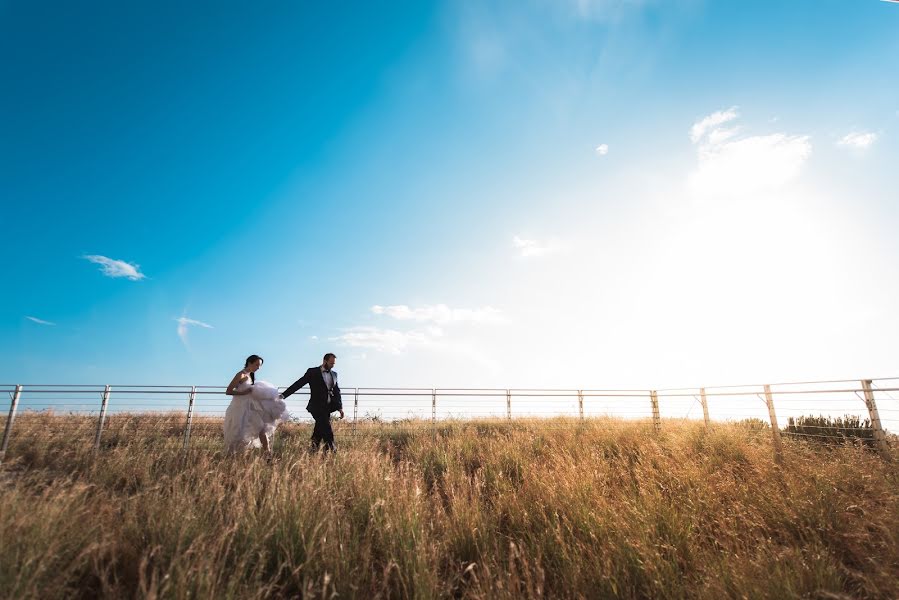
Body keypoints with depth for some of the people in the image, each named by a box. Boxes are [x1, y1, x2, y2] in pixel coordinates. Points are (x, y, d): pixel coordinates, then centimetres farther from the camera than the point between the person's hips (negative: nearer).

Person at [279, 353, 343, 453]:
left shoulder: (334, 374, 13)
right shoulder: (312, 372, -2)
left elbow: (337, 391, 16)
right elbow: (299, 383, -7)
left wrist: (340, 407, 9)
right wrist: (284, 394, -15)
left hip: (328, 407, 5)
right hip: (317, 406, -5)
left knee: (320, 430, 10)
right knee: (326, 428, -12)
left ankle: (314, 449, 22)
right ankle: (331, 448, -6)